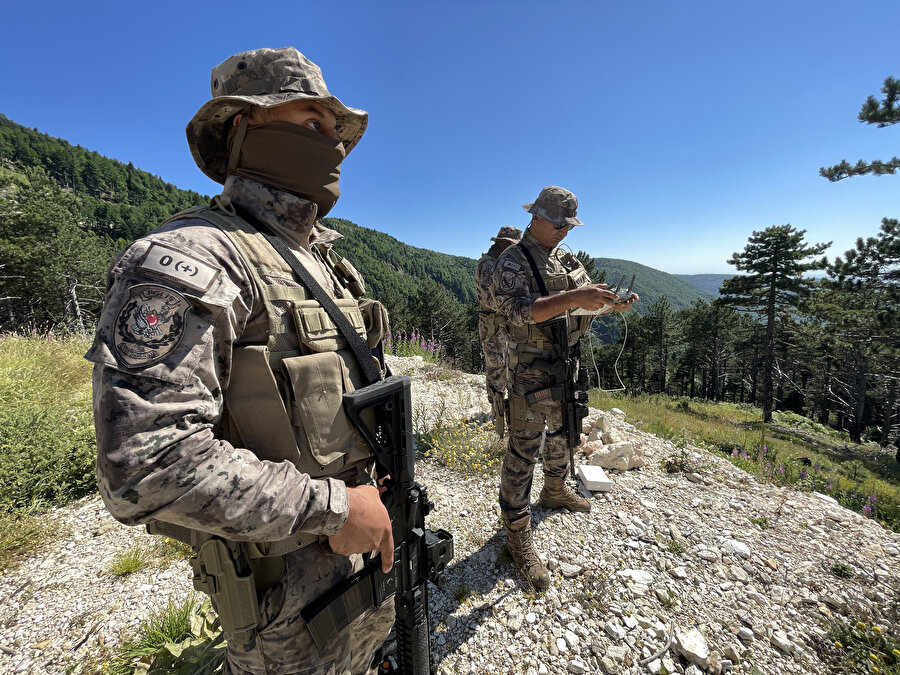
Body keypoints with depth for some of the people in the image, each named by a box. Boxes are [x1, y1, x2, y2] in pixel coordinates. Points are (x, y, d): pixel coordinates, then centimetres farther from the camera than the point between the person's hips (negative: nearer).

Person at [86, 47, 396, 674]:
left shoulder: (326, 259, 6)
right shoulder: (189, 259, -21)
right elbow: (144, 463, -28)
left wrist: (374, 494, 12)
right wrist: (331, 507, -23)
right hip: (289, 575, -7)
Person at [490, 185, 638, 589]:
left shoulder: (565, 259, 12)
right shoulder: (512, 261, -13)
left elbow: (589, 300, 15)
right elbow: (519, 311, -28)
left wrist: (613, 303, -7)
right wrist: (572, 298, -37)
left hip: (568, 367, 9)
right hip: (532, 371, -8)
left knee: (563, 434, 24)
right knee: (523, 451, -1)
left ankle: (555, 491, 48)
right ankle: (517, 534, 12)